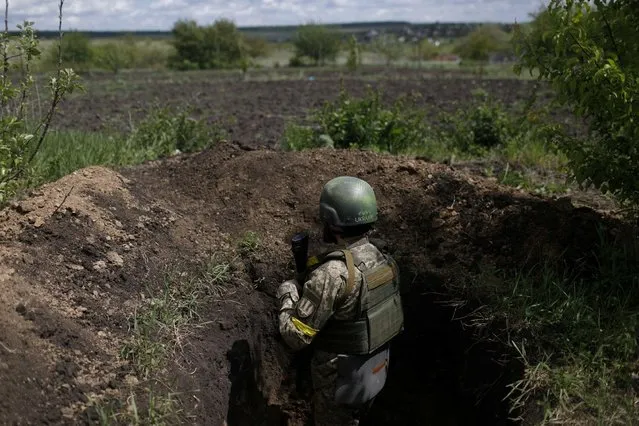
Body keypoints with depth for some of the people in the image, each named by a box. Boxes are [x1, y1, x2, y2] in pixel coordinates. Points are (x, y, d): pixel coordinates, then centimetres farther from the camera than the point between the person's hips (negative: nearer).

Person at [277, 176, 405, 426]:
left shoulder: (332, 274, -31)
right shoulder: (384, 261, -6)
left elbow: (295, 337, -26)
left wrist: (287, 295, -9)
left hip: (342, 379, -7)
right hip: (376, 370, 7)